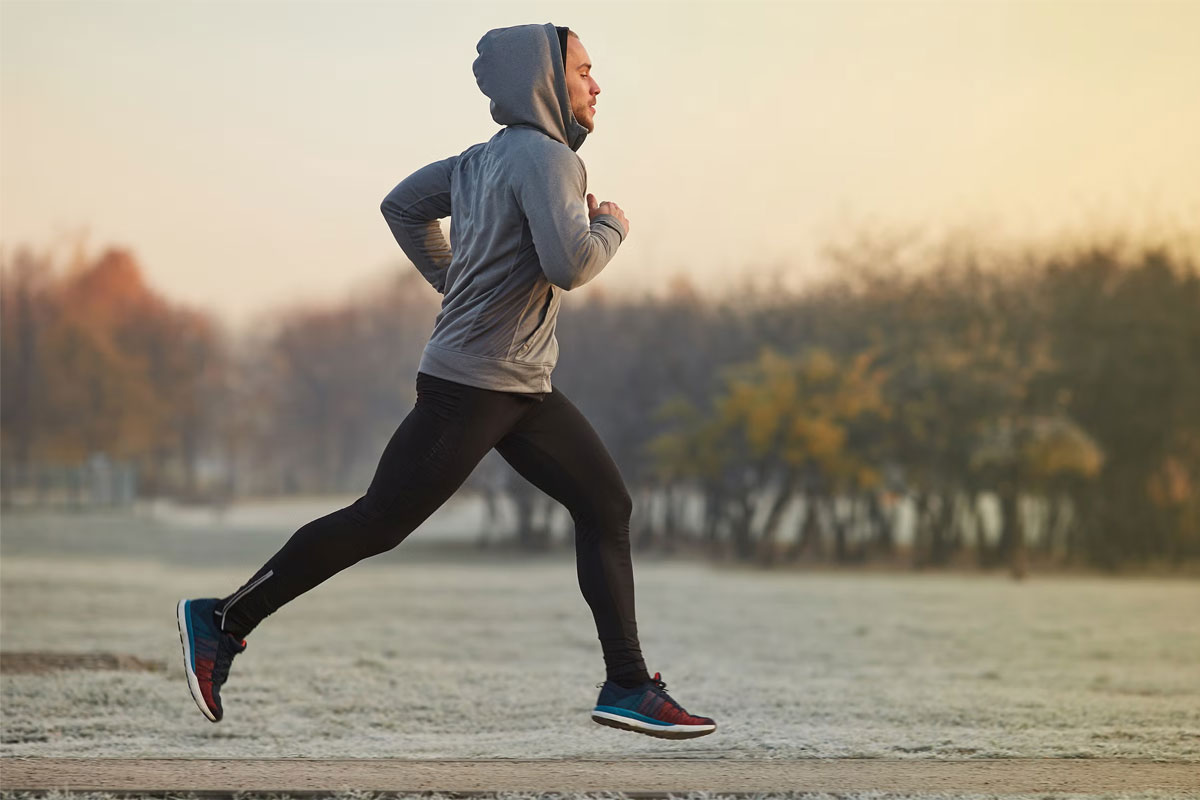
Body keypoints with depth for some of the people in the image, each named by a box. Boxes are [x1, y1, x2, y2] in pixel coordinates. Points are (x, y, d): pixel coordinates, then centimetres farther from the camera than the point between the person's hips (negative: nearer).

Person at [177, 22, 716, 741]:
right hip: (470, 385, -10)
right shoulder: (544, 157, -15)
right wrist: (613, 228, -8)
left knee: (607, 505, 6)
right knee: (378, 522, -5)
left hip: (524, 387, 10)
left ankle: (629, 687, 5)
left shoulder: (484, 160, 13)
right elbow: (570, 265, -27)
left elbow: (403, 207, 23)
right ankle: (224, 621, 6)